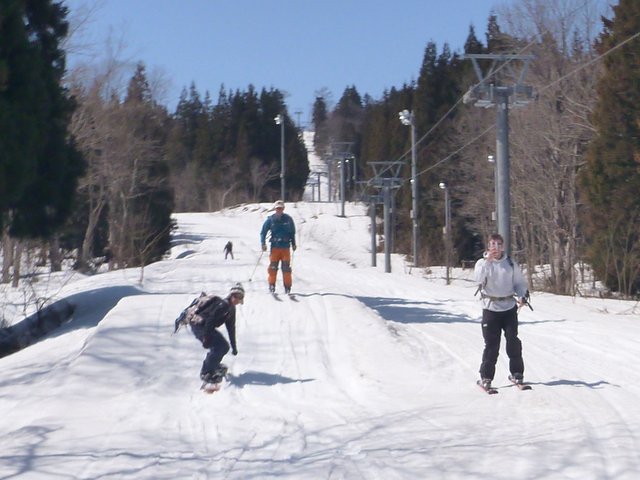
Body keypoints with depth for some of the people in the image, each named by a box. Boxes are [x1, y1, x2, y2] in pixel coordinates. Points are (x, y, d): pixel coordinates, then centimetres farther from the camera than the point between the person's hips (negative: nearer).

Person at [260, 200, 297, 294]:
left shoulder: (288, 219, 5)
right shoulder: (270, 219, 2)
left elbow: (292, 232, 16)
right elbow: (263, 232, 7)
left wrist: (293, 244, 15)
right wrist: (263, 243, -5)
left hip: (285, 247, 0)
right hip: (275, 247, 0)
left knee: (286, 267, -3)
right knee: (272, 267, -4)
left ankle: (287, 286, 3)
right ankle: (272, 285, 7)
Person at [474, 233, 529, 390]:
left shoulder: (510, 264, 7)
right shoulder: (482, 263, 1)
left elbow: (520, 282, 11)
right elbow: (479, 279, -18)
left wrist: (522, 296, -7)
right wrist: (488, 260, -24)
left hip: (509, 307, 2)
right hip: (490, 308, -2)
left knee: (513, 340, 0)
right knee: (491, 344, -2)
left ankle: (516, 373, 14)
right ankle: (486, 376, 7)